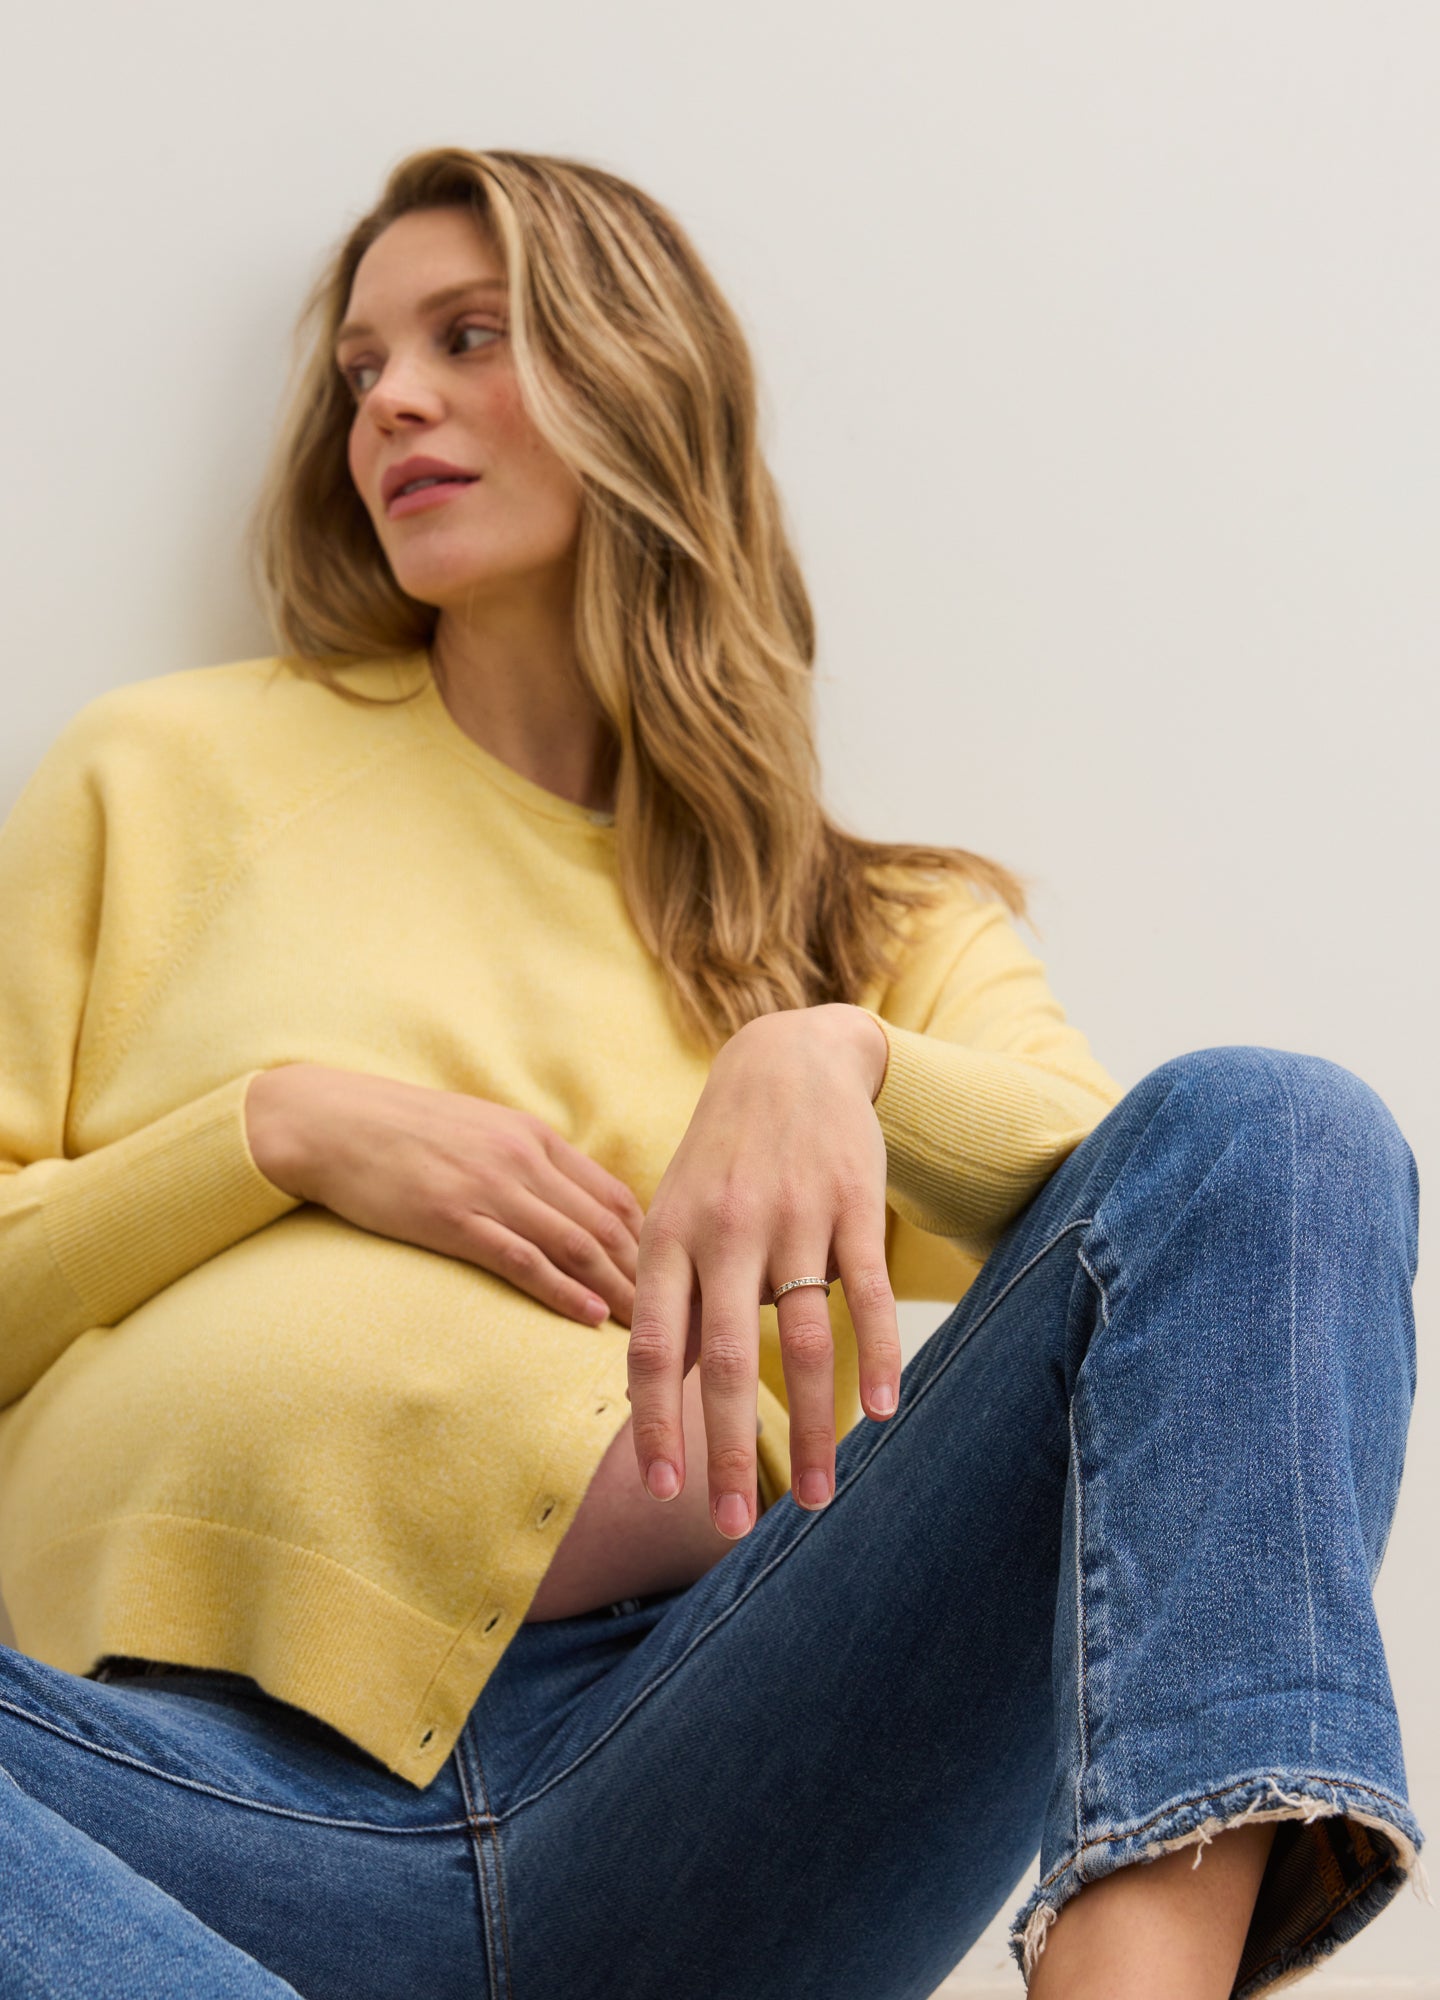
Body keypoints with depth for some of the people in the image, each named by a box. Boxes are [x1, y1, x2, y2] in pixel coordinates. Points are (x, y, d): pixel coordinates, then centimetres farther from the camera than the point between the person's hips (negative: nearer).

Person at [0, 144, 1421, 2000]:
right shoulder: (164, 769, 21)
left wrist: (837, 1060, -16)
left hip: (697, 1749, 1)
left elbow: (1123, 1183, 3)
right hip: (228, 1764, -1)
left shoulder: (877, 921, 22)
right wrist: (287, 1135, 1)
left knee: (1279, 1134, -18)